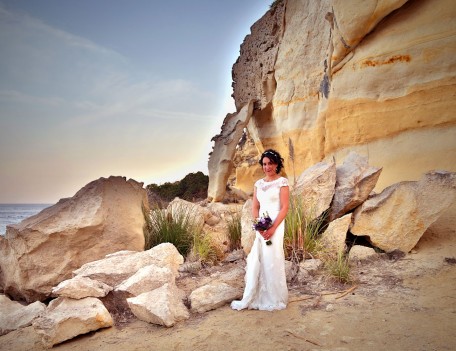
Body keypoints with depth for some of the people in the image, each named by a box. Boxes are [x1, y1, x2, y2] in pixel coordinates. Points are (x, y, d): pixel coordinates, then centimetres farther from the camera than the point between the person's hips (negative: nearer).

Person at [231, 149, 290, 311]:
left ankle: (274, 299, 16)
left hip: (275, 225, -5)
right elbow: (255, 207, 10)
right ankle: (253, 298, 15)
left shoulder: (282, 182, -4)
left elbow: (284, 208, -9)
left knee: (272, 260, 0)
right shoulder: (258, 183, 12)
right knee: (256, 261, 5)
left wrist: (273, 228, -17)